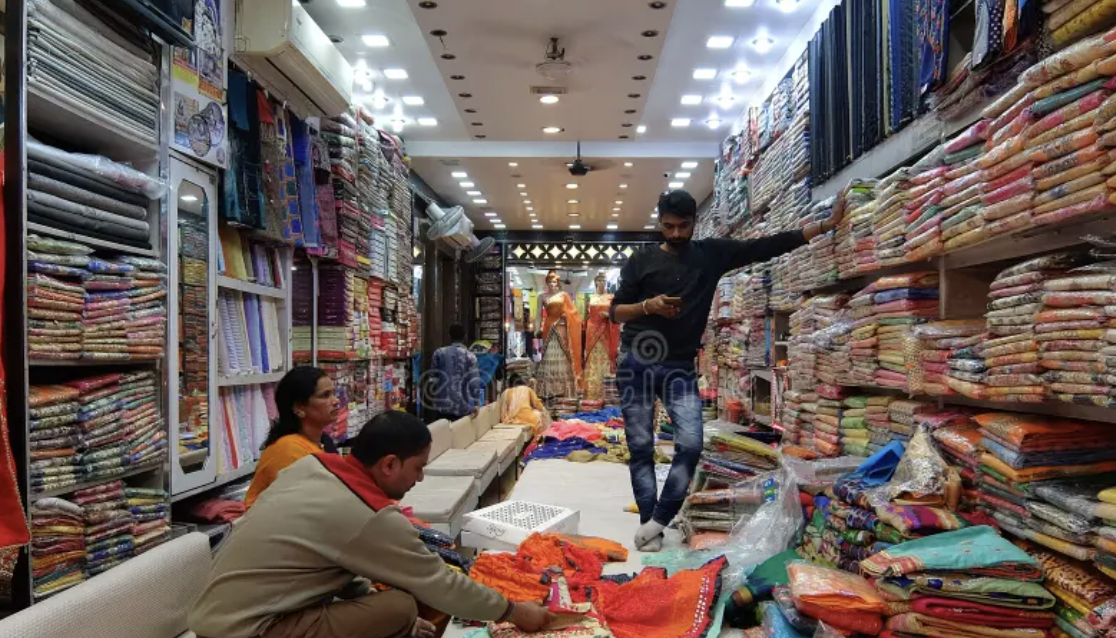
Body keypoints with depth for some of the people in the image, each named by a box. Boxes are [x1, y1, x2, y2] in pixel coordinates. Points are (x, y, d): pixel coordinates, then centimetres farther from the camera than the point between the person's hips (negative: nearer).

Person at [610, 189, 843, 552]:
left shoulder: (712, 254, 7)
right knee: (641, 449, 2)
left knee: (691, 445, -12)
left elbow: (766, 247, 2)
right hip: (636, 363, -1)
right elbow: (615, 312, 2)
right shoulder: (642, 261, 3)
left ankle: (657, 522, 1)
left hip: (680, 367, 1)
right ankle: (649, 526, 11)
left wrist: (826, 225, -2)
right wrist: (648, 306, -18)